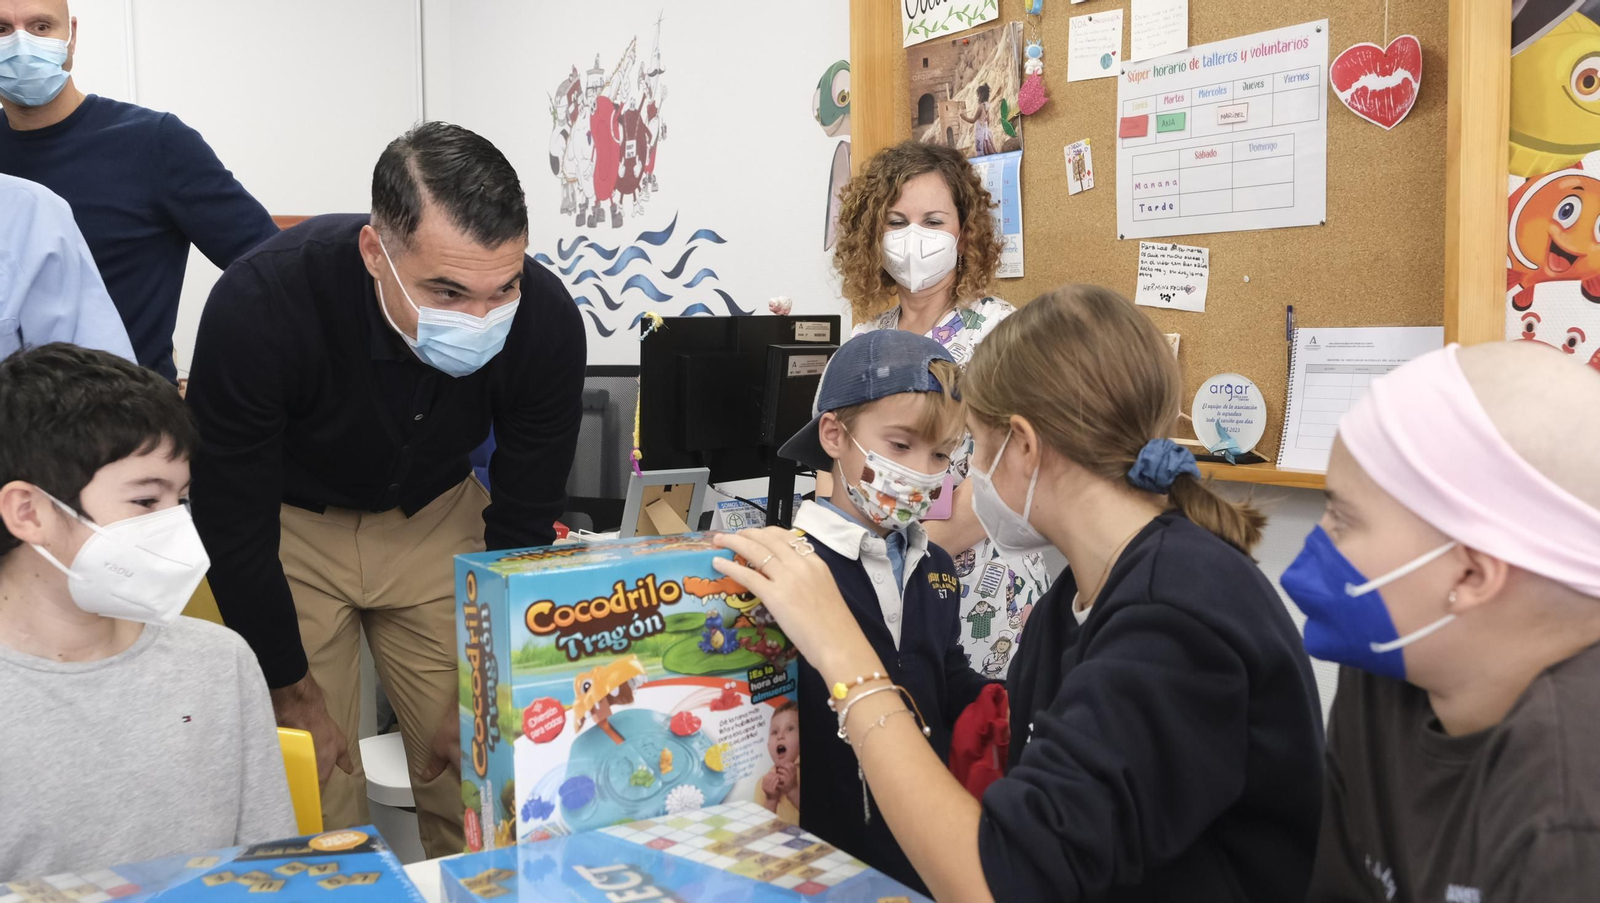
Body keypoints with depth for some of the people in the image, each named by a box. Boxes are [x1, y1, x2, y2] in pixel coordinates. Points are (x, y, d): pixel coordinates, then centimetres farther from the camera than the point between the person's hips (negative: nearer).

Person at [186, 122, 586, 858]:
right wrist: (295, 696, -12)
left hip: (436, 519, 2)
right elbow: (233, 527, -20)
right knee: (314, 790, -4)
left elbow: (524, 523, -13)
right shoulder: (259, 304, -33)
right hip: (287, 525, -2)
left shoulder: (547, 320, -26)